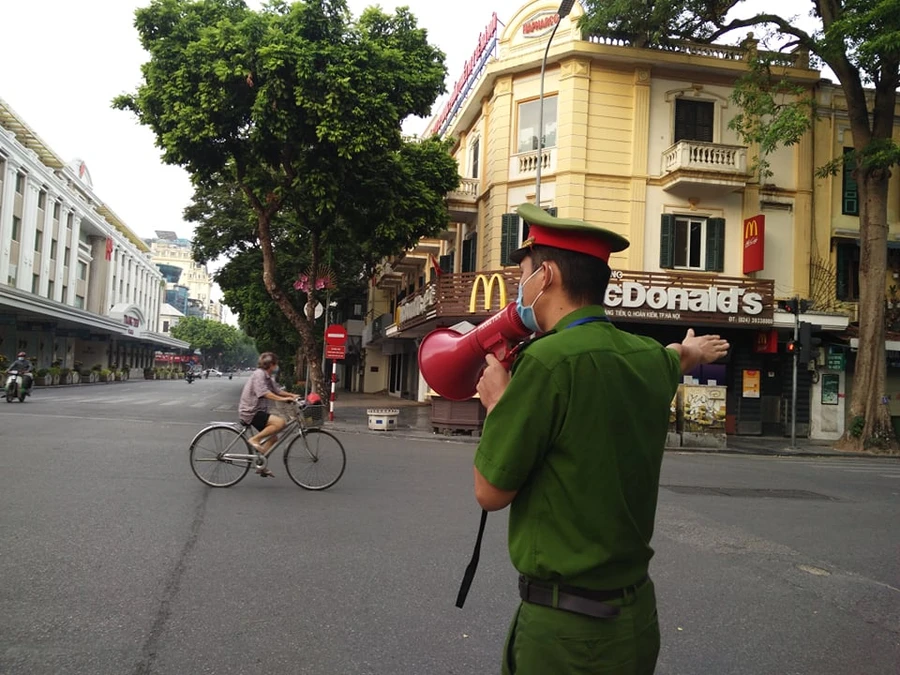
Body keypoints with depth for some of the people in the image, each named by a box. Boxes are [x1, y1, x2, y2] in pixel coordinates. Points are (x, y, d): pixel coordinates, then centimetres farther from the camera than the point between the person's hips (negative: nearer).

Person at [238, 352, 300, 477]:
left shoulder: (268, 376, 16)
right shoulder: (259, 374, -15)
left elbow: (277, 390, 15)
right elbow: (264, 393, -27)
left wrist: (292, 395, 1)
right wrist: (283, 399, -32)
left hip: (258, 411, 11)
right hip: (250, 412, -11)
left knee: (273, 437, 13)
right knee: (280, 422, -27)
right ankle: (254, 439, -14)